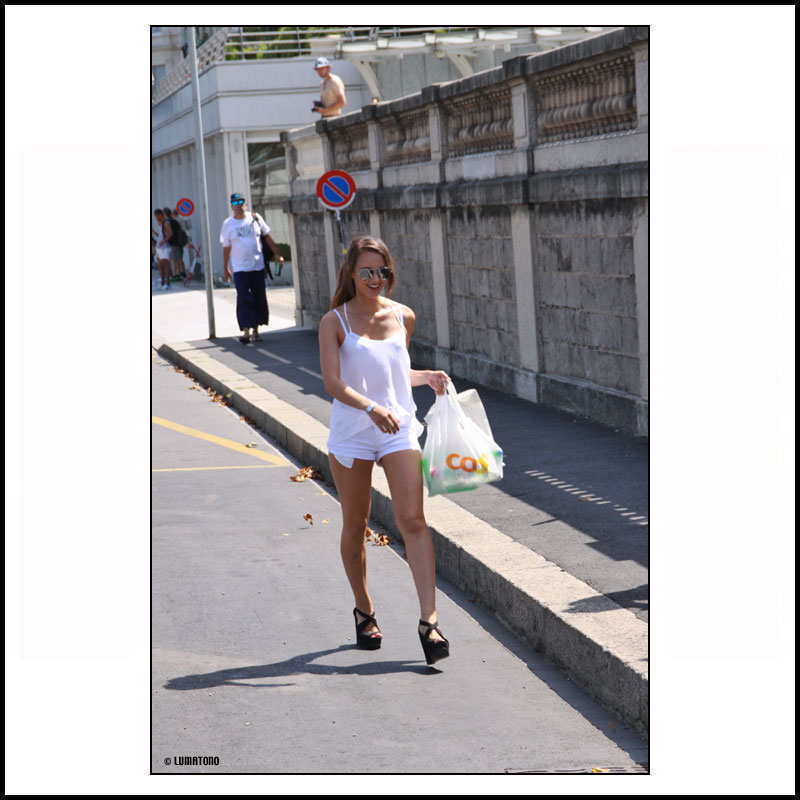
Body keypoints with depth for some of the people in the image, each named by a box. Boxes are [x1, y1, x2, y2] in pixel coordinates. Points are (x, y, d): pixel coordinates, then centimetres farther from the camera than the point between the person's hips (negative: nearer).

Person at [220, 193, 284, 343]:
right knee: (244, 299, -12)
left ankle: (255, 330, 17)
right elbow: (226, 247, 6)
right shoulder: (228, 224, 0)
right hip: (240, 268, -2)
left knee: (259, 299, 5)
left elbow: (268, 237, 10)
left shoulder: (255, 218, 3)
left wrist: (277, 254, 3)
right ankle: (246, 331, -13)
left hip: (258, 266, 2)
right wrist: (225, 268, 8)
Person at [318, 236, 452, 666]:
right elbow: (332, 382, -16)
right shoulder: (335, 322, -4)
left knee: (413, 520, -11)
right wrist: (371, 408, -31)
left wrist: (426, 377, 2)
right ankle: (364, 610, 30)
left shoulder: (403, 317, 7)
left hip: (399, 429, 2)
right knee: (355, 524, 10)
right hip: (351, 433, -1)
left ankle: (428, 620, -12)